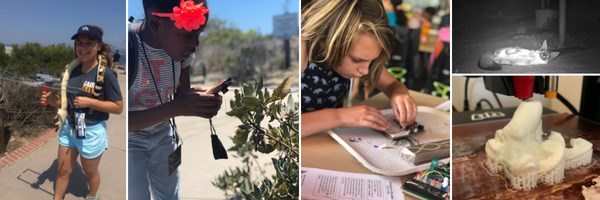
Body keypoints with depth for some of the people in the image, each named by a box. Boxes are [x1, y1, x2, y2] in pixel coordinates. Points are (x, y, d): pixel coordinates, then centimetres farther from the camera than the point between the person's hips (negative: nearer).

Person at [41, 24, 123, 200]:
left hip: (92, 131, -5)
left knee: (90, 172, 18)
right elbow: (65, 102, 8)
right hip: (68, 128, 5)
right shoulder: (71, 69, -1)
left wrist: (89, 102, -26)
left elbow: (118, 107, -17)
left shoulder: (106, 74, -19)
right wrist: (51, 99, -13)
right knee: (63, 171, 17)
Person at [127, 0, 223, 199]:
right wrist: (175, 108, -40)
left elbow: (182, 94, -3)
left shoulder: (181, 47, -16)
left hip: (163, 134, 5)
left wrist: (204, 102, -24)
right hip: (130, 140, -5)